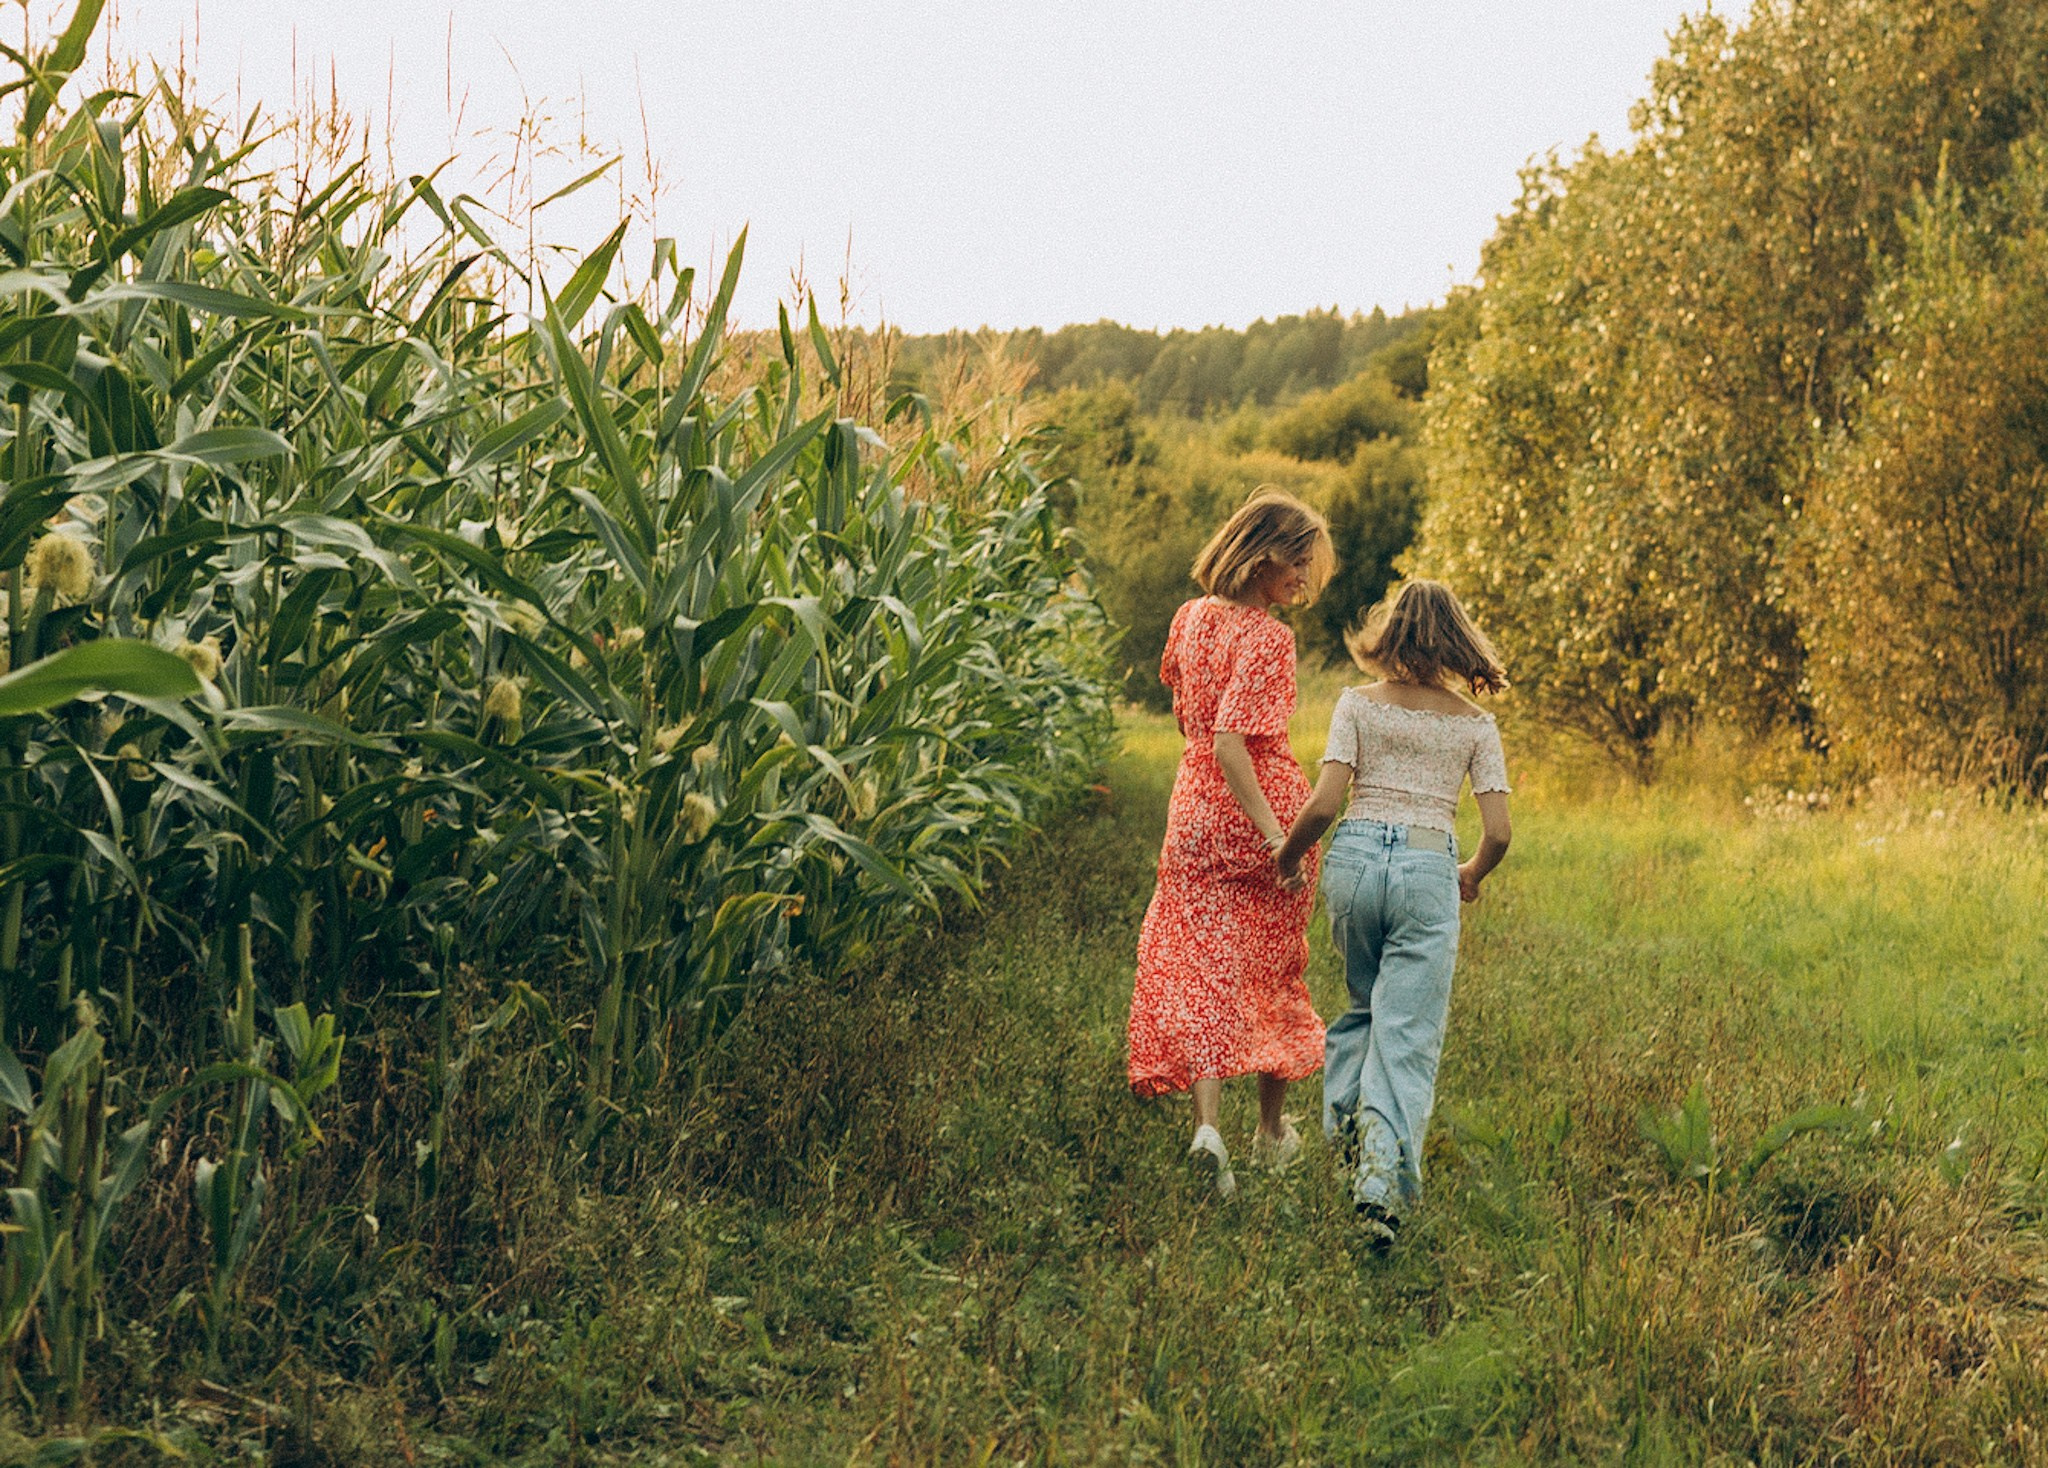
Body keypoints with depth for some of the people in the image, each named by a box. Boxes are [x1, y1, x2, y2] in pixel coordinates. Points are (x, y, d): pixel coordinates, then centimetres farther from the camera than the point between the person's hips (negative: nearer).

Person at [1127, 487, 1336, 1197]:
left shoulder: (1191, 618, 5)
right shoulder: (1267, 637, -16)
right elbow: (1232, 743, -24)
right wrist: (1275, 836, -27)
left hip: (1195, 809, 5)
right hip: (1260, 808, -5)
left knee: (1197, 970, 1)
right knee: (1272, 967, 13)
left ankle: (1207, 1123, -16)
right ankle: (1272, 1128, 26)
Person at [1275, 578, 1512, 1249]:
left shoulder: (1358, 703, 2)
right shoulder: (1474, 722, 5)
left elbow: (1324, 803, -8)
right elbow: (1497, 833, 1)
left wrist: (1288, 855, 10)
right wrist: (1472, 877, 22)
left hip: (1355, 859, 1)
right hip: (1429, 870, -1)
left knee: (1365, 1003, 27)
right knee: (1407, 1035, -2)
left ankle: (1344, 1119, 26)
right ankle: (1384, 1175, -15)